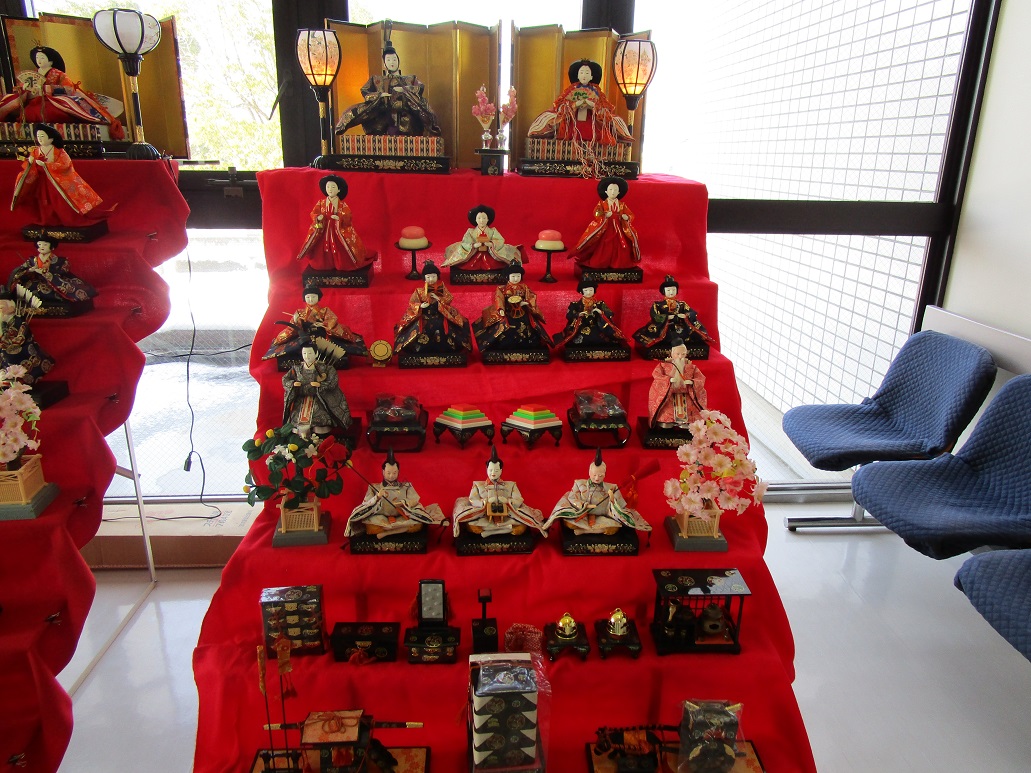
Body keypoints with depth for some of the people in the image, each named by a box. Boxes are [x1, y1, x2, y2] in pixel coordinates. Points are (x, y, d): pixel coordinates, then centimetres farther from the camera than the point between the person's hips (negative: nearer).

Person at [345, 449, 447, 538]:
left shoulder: (406, 486, 12)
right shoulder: (375, 487, 10)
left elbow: (414, 501, -2)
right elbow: (367, 504, -3)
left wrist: (402, 503, -23)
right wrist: (377, 497, -24)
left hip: (402, 517, 2)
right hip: (381, 518, -1)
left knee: (418, 525, -31)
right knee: (370, 527, -36)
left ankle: (386, 532, -25)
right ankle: (402, 529, -21)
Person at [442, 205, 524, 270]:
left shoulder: (492, 231, 4)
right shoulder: (471, 231, 4)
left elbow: (500, 241, -6)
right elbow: (465, 243, -5)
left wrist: (491, 244, -26)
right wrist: (474, 245, -25)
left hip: (489, 255, -1)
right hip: (475, 255, 1)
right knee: (469, 265, -27)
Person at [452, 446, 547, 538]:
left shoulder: (511, 485, 16)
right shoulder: (478, 485, 15)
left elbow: (519, 501, 3)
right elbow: (472, 500, 0)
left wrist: (508, 501, -18)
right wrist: (485, 501, -19)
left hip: (506, 518, 1)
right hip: (484, 519, -1)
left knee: (522, 527, -29)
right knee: (470, 526, -33)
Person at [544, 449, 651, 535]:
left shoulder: (610, 488, 1)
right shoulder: (580, 484, 2)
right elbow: (572, 498, -6)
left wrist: (612, 499, -24)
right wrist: (585, 505, -19)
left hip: (602, 517, 1)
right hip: (582, 515, -1)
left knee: (614, 528, -31)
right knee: (568, 523, -29)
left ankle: (583, 530, -20)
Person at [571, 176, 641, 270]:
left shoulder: (622, 205, 5)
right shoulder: (602, 203, -2)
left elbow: (631, 215, 4)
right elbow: (596, 214, -15)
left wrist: (626, 217, -18)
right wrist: (605, 215, -30)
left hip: (618, 230, 3)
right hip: (605, 230, -3)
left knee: (618, 249, 4)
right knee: (604, 249, 0)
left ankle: (618, 264, 15)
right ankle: (600, 264, 9)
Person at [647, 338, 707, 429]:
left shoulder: (692, 367, 12)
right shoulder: (663, 365, 8)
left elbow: (701, 379, 2)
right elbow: (656, 375, -8)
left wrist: (690, 382, -19)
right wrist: (670, 379, -21)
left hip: (687, 394, 2)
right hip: (667, 393, -2)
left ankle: (686, 423, -20)